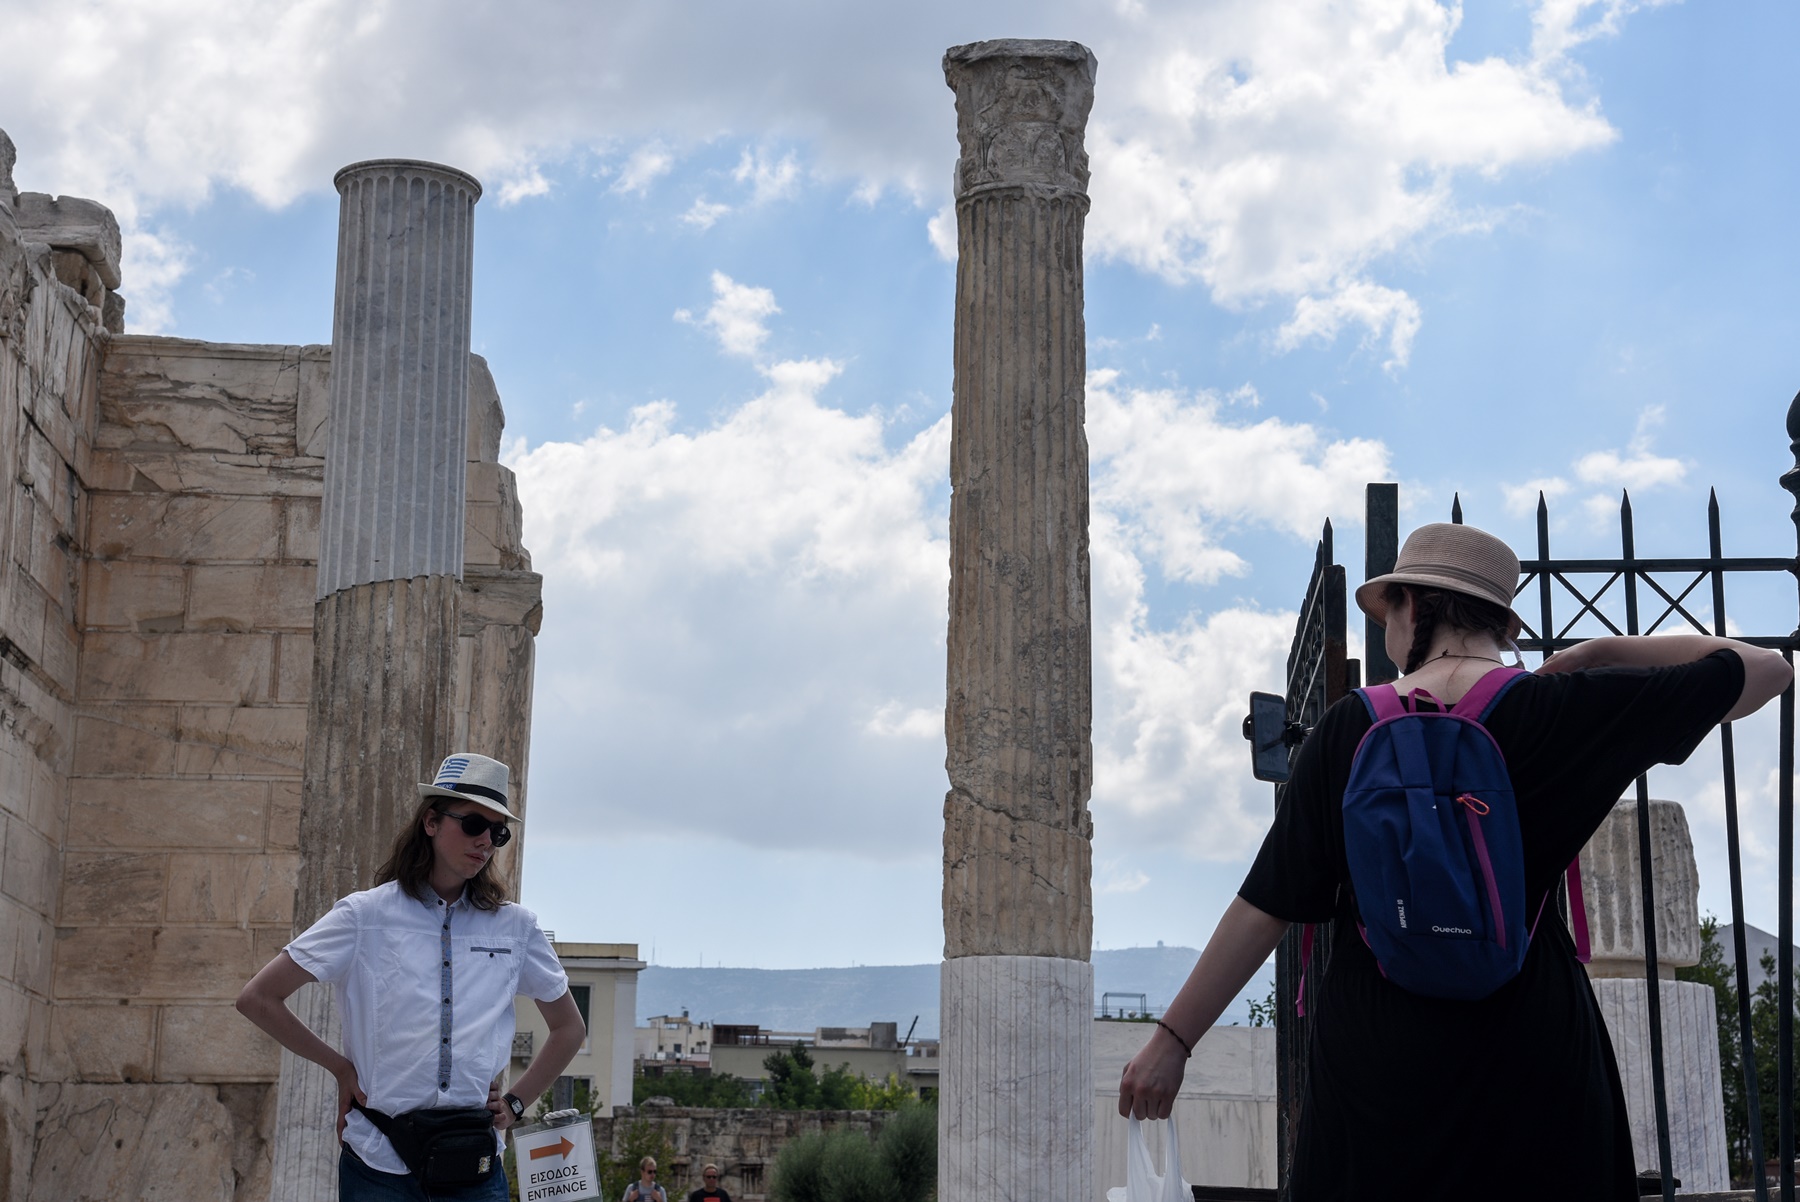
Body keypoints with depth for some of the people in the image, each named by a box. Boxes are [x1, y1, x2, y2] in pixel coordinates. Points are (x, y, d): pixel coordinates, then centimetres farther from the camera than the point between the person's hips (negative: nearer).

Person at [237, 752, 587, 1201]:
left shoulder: (514, 925, 8)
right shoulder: (366, 915, 1)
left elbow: (569, 1028, 21)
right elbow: (257, 999, 2)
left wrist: (515, 1102, 9)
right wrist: (341, 1067, 1)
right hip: (379, 1161, -2)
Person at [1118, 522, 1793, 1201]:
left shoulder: (1349, 728, -3)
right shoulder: (1559, 709, -4)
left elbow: (1266, 909, -3)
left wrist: (1173, 1039, 4)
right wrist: (1598, 654, 9)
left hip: (1370, 1058, 1)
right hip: (1530, 1056, 0)